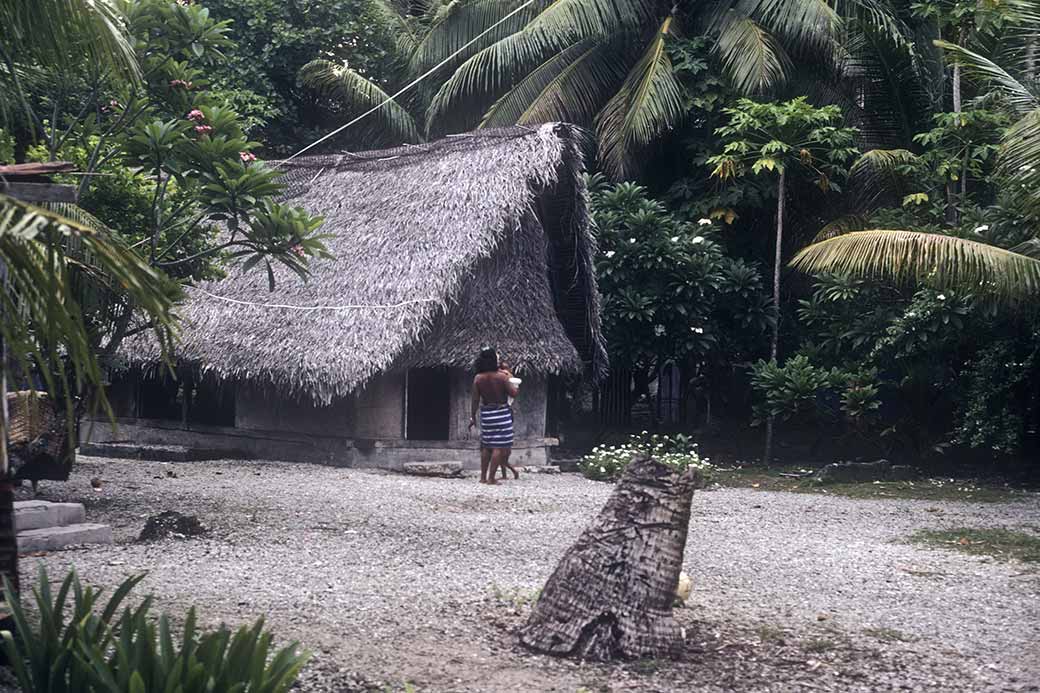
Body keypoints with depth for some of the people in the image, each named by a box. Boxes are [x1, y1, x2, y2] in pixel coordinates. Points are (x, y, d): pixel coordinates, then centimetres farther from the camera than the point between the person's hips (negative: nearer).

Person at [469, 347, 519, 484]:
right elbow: (514, 393, -7)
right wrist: (510, 379, 6)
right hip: (501, 413, -4)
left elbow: (475, 400, -1)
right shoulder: (501, 376, -13)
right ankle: (491, 478, -3)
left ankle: (483, 477, 18)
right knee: (499, 447, -1)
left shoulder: (478, 378, -4)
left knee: (486, 446, 15)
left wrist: (473, 417, 8)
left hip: (486, 413, 4)